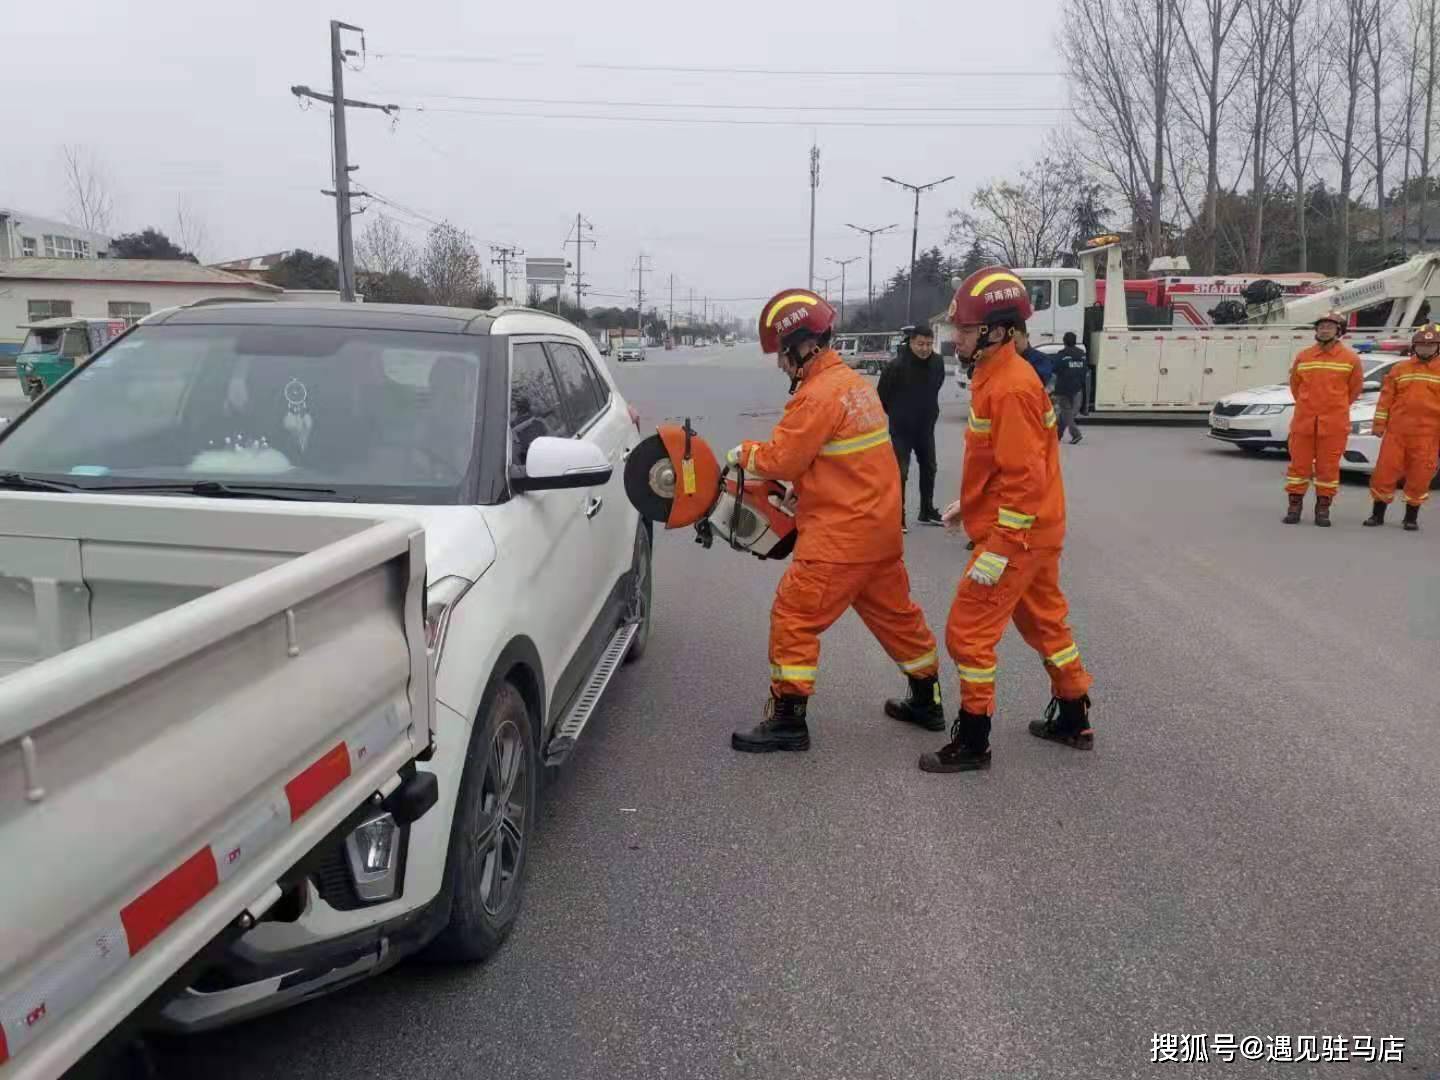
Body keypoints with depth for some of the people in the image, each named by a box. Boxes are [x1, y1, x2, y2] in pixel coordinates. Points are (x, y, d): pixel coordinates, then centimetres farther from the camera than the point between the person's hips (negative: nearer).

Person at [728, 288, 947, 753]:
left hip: (840, 535, -9)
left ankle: (788, 720, 3)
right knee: (896, 614, 19)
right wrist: (796, 486, 7)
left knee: (794, 617, -2)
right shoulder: (856, 382, 10)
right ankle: (927, 701, 32)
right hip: (879, 526, 10)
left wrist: (743, 453, 3)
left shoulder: (819, 394, -19)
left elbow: (781, 458, -15)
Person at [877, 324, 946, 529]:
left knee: (928, 469, 16)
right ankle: (897, 516, 6)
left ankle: (927, 512, 32)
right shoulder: (897, 366, -23)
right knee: (900, 473, -4)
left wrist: (930, 411, 15)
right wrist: (895, 414, 2)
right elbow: (882, 395, -10)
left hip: (926, 427, 6)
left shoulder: (937, 363, -7)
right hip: (901, 429, -6)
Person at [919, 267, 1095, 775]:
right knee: (1044, 619, 20)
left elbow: (1024, 478, -25)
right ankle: (1074, 721, 35)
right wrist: (970, 504, 23)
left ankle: (972, 742, 8)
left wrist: (997, 551, -24)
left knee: (968, 630, -3)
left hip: (1017, 533, -10)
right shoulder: (997, 374, 8)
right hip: (1037, 528, 10)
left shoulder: (1010, 387, -23)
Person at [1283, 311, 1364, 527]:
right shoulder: (1303, 356, 5)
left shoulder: (1350, 358, 0)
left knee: (1328, 465, 3)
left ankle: (1323, 507, 12)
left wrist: (1336, 408, 15)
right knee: (1299, 462, 4)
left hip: (1334, 423, -1)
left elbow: (1355, 387, 10)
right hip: (1303, 420, 2)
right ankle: (1295, 504, 12)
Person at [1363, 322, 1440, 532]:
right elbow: (1386, 397, 8)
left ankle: (1411, 517, 17)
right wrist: (1379, 423, 1)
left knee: (1419, 477, 3)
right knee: (1385, 472, 2)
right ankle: (1378, 514, 13)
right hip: (1396, 432, 1)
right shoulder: (1400, 369, 8)